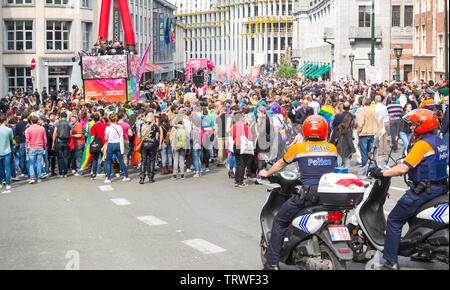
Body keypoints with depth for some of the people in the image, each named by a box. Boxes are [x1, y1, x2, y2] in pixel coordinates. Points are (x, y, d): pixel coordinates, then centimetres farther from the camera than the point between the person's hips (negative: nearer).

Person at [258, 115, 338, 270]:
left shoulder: (298, 148, 1)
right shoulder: (332, 148, 8)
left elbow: (281, 163, 17)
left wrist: (267, 173, 36)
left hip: (307, 194, -3)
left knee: (279, 222, 12)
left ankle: (272, 262, 9)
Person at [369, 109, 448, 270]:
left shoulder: (422, 144, -17)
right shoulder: (438, 141, 12)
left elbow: (403, 168, -23)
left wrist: (382, 173, -14)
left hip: (423, 190, -9)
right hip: (440, 188, 9)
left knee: (394, 221, -2)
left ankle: (391, 262, -3)